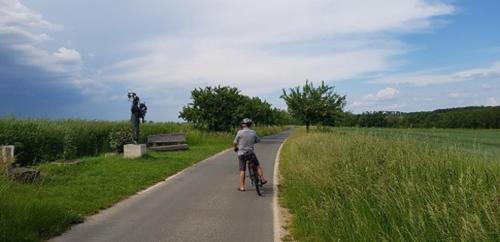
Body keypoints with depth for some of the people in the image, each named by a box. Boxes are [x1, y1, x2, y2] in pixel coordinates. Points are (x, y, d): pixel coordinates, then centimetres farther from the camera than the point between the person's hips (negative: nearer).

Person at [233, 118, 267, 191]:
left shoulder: (240, 132, -9)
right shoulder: (253, 132, -1)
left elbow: (235, 143, -3)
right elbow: (258, 140, 12)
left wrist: (236, 147, 19)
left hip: (241, 153, -1)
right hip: (251, 153, 1)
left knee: (242, 170, 4)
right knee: (258, 165, 21)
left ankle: (242, 187, 6)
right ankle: (262, 179, 17)